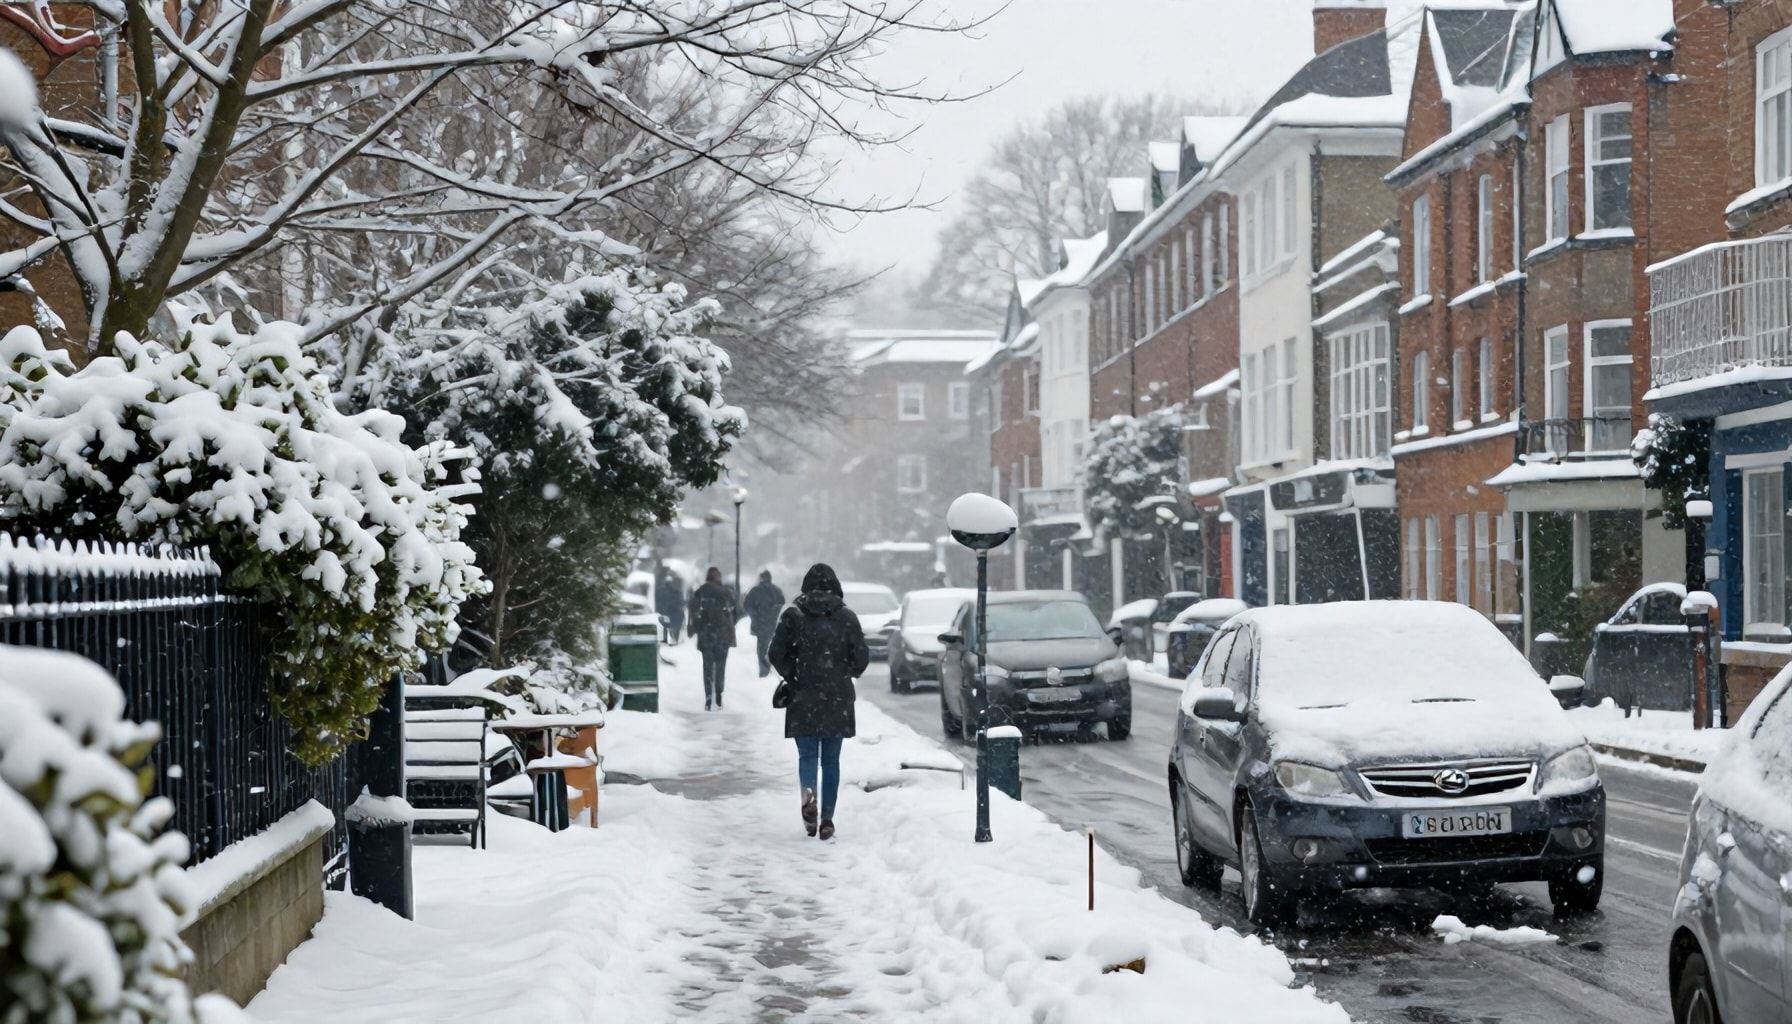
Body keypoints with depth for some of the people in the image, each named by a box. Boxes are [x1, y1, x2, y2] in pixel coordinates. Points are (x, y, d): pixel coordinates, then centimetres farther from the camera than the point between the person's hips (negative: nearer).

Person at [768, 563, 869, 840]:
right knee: (831, 759, 9)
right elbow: (862, 656, -2)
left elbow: (776, 654, -4)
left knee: (807, 754, 5)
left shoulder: (793, 615, -3)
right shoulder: (847, 617, -1)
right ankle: (827, 818, 6)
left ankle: (808, 791, -26)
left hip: (803, 697, -1)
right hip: (838, 699, 1)